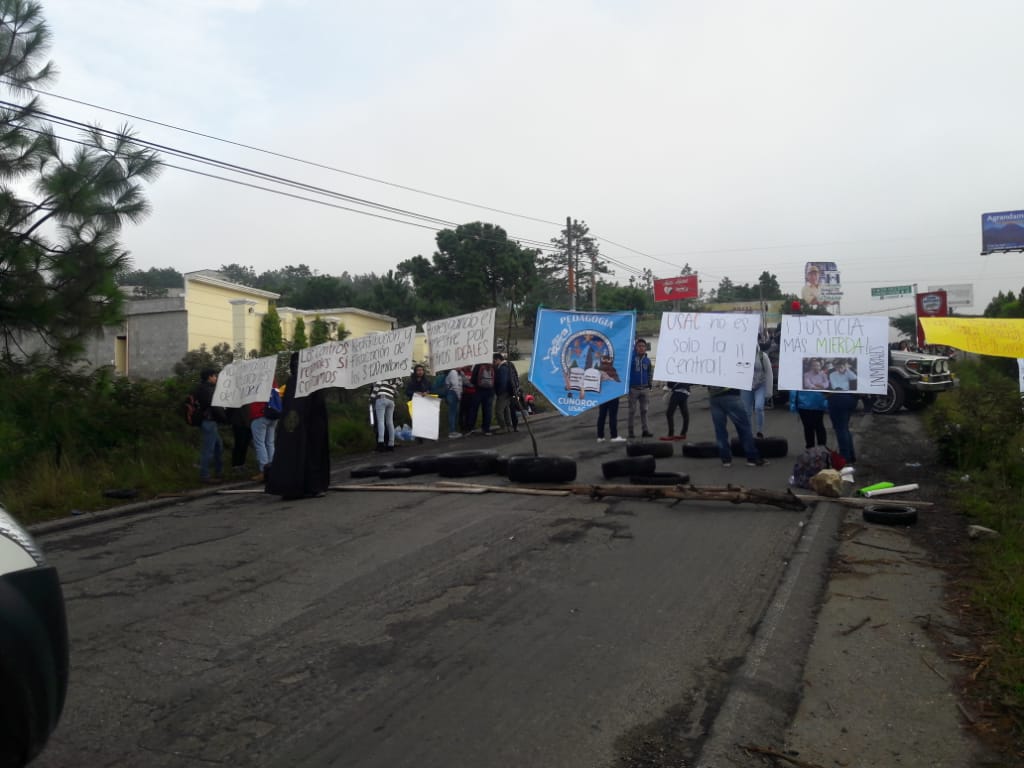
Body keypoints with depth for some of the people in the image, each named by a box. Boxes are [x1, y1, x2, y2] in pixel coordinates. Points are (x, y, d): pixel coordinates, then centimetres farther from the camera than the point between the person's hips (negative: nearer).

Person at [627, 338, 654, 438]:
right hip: (633, 388, -4)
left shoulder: (647, 360, 9)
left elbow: (649, 374, 14)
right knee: (632, 410, 2)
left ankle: (645, 430, 10)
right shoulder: (631, 357, -2)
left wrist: (650, 385, 12)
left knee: (644, 410, 7)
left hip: (645, 389, 4)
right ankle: (631, 431, 7)